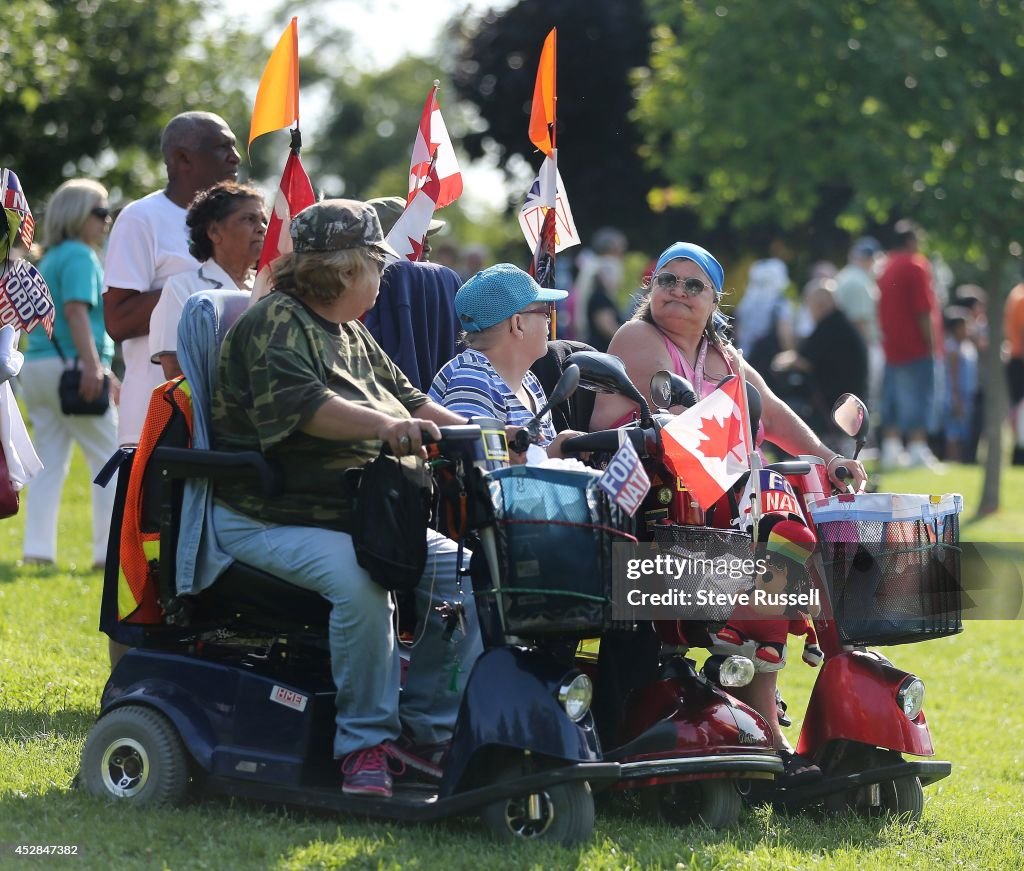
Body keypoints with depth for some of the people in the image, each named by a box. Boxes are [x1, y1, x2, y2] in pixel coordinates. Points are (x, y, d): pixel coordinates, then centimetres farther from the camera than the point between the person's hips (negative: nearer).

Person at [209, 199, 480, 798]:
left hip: (362, 517, 9)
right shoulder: (275, 324, -10)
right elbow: (302, 405, -27)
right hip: (269, 519, -9)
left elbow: (406, 400, 25)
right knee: (357, 581, -35)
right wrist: (383, 425, -43)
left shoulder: (353, 335, 21)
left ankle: (427, 728, -2)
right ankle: (365, 741, -23)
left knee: (457, 570, -7)